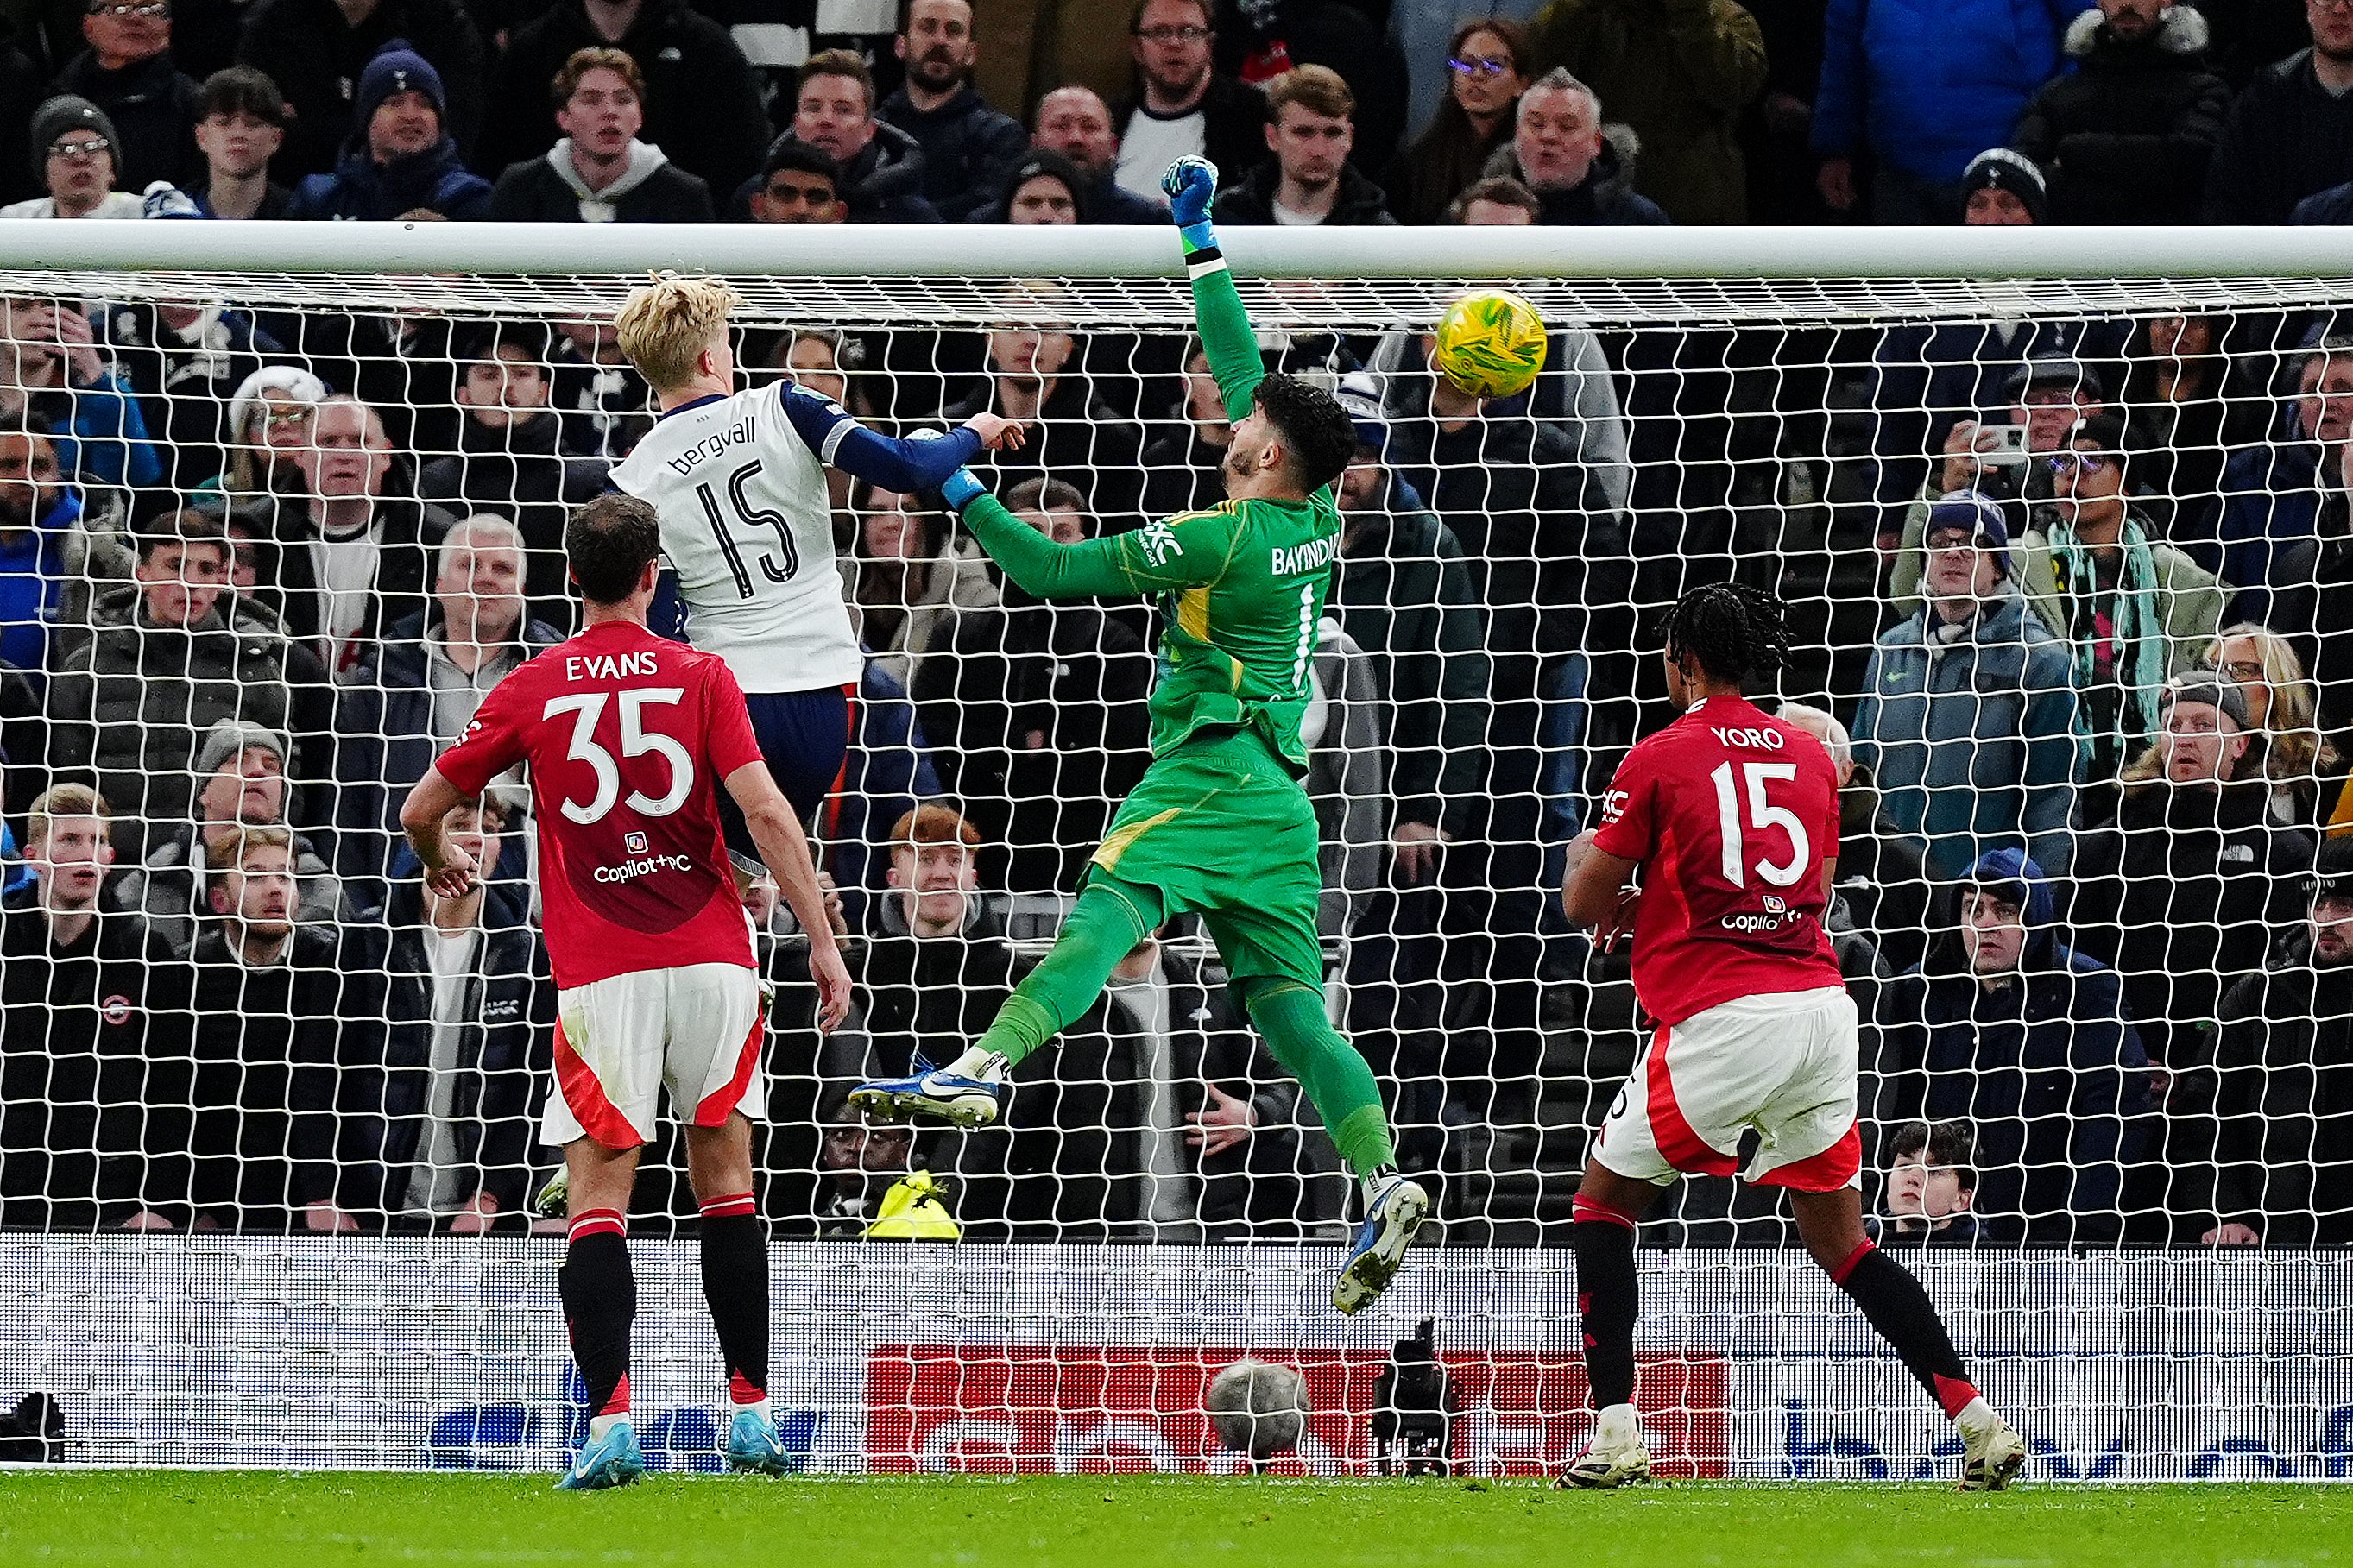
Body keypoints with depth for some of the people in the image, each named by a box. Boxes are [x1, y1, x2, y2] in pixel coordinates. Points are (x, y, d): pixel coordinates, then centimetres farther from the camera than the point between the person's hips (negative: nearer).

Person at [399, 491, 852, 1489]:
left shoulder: (531, 690, 4)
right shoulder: (702, 677, 2)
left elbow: (420, 811, 11)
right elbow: (766, 814, -8)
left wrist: (442, 862, 34)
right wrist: (823, 946, -5)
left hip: (600, 975, -1)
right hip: (712, 958, 1)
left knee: (598, 1199, -1)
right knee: (724, 1179, 12)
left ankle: (610, 1424, -14)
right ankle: (751, 1416, 8)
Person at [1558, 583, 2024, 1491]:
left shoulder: (1659, 759, -2)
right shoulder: (1808, 755, 15)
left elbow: (1583, 902, 2)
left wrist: (1584, 853, 26)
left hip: (1722, 1018, -5)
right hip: (1822, 1002, 5)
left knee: (1604, 1197, 11)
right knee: (1839, 1238, 14)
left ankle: (1615, 1438, 1)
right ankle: (1981, 1424, 3)